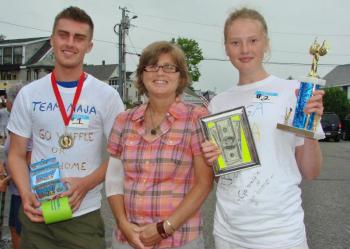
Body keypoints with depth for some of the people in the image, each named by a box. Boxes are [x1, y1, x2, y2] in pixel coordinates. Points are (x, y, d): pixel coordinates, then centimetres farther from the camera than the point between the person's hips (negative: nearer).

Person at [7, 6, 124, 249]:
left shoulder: (107, 96, -4)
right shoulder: (28, 95, 2)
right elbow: (17, 154, 6)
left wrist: (87, 183, -16)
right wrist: (26, 194, -10)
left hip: (84, 215, -2)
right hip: (37, 214, 2)